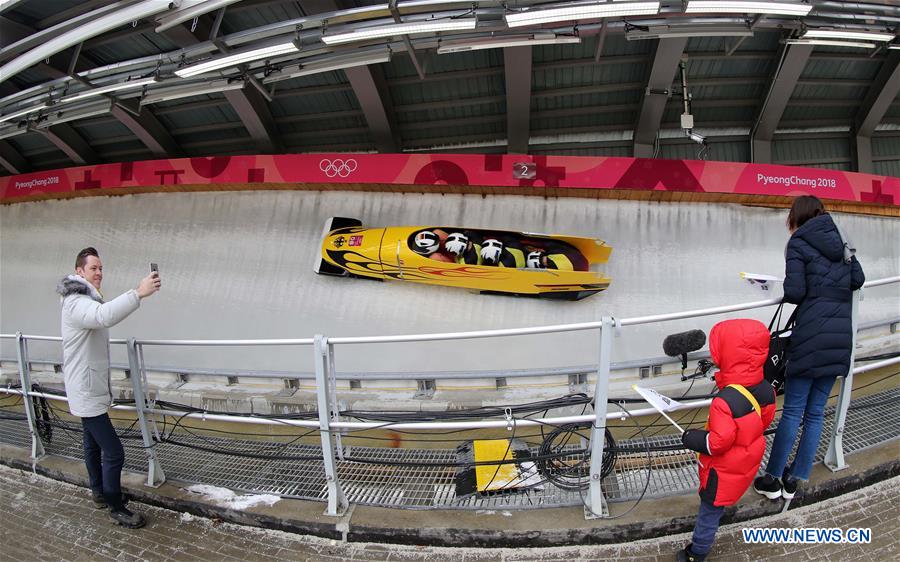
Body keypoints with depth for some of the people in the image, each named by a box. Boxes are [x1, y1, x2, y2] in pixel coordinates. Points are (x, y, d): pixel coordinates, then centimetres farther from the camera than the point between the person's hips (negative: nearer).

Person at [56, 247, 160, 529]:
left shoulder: (87, 300, 13)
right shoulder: (77, 302, -22)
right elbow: (104, 316, -45)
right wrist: (138, 293, -55)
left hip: (91, 389, 11)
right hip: (87, 393, -11)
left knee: (93, 444, 23)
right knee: (113, 452, -8)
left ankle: (99, 492, 37)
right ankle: (116, 508, 4)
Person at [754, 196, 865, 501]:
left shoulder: (798, 243, -3)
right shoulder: (839, 241, 14)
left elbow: (794, 292, -11)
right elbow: (858, 280, 11)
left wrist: (786, 287, 10)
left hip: (812, 335, -5)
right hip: (841, 336, 6)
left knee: (793, 411, 1)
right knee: (815, 412, 10)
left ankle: (772, 478, 9)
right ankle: (794, 480, 17)